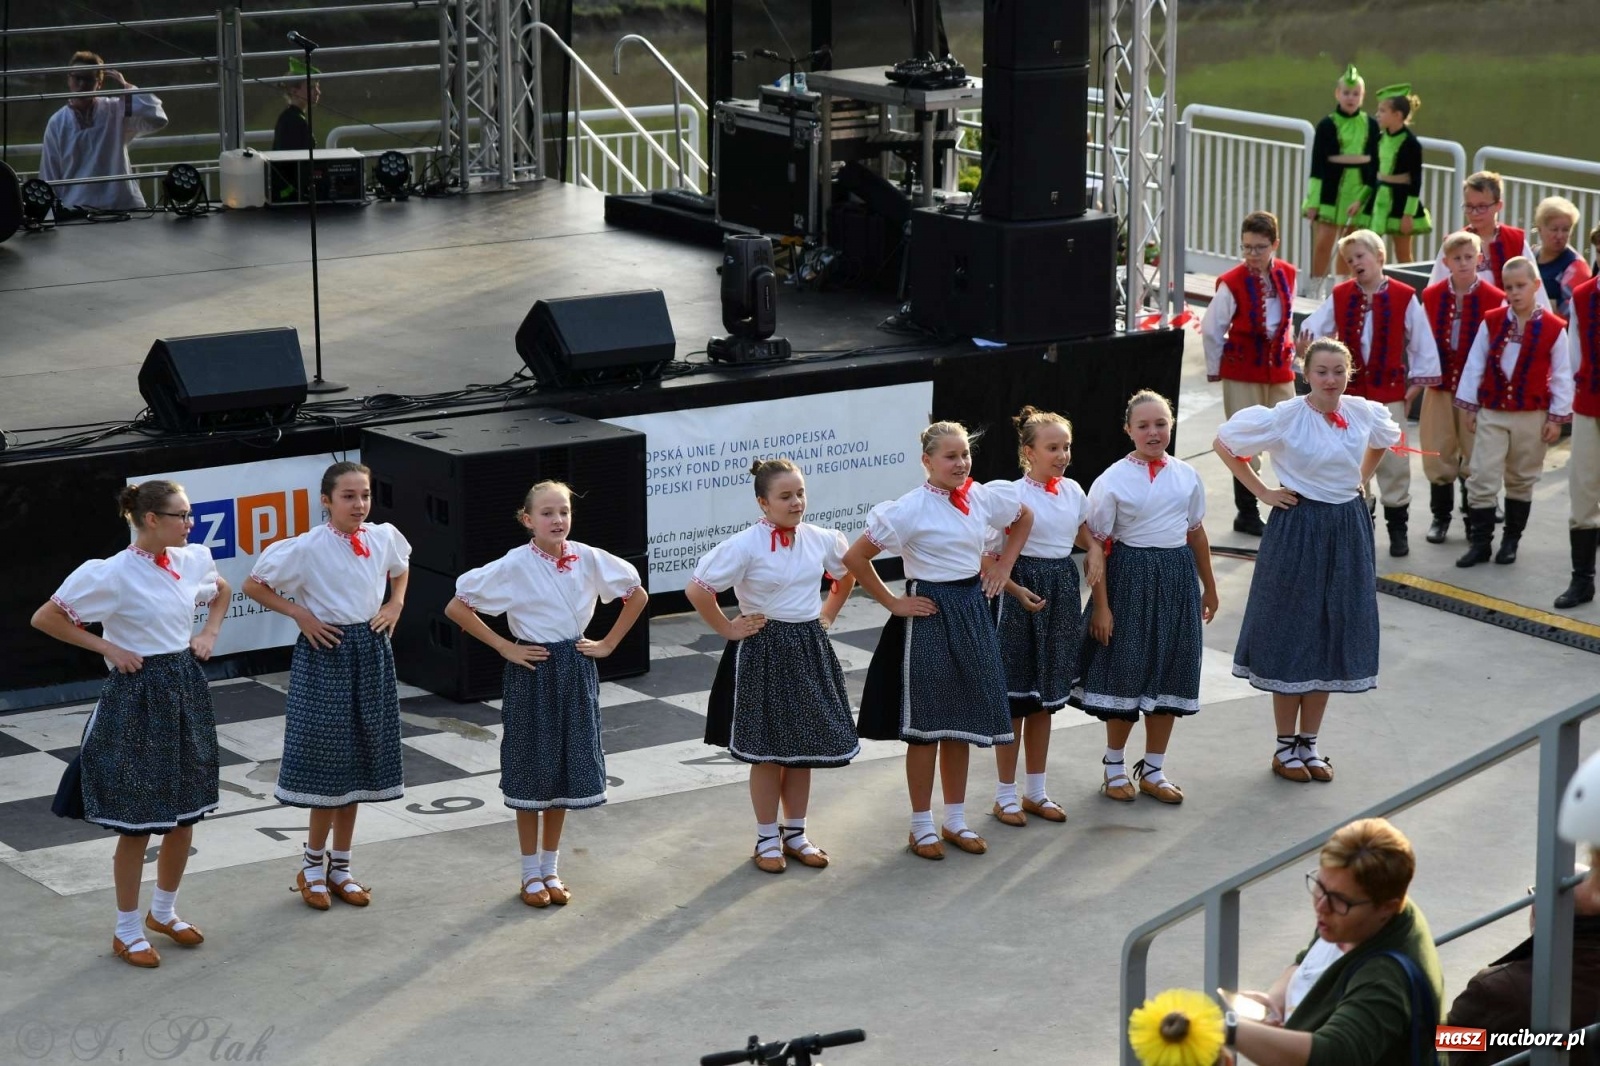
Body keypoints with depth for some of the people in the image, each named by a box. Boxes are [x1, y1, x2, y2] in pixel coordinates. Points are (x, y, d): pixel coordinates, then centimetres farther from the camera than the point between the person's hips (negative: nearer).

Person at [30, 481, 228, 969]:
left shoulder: (193, 559, 1)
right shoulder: (112, 574, -17)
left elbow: (221, 591, 24)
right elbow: (45, 618, -12)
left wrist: (210, 632, 8)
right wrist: (107, 647, -13)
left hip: (186, 689, 6)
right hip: (137, 696, -6)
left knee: (186, 815, 13)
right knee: (137, 823, 1)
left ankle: (164, 912, 34)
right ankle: (127, 932, 16)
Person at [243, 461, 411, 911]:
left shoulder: (385, 537, 0)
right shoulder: (308, 548, -14)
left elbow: (401, 567, 23)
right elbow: (253, 585, -8)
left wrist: (395, 605, 7)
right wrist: (300, 614, -12)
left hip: (371, 654, 5)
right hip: (325, 654, -5)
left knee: (358, 761, 10)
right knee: (328, 760, 0)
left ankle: (340, 866, 21)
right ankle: (313, 866, 16)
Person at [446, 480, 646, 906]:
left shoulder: (589, 559, -4)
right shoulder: (514, 566, -13)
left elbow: (637, 595, 10)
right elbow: (456, 608, -12)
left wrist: (608, 643, 3)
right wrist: (504, 647, -11)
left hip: (576, 671, 3)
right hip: (532, 672, -3)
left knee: (566, 772, 10)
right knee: (531, 774, 4)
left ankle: (551, 870, 23)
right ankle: (531, 875, 16)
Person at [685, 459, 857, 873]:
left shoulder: (820, 540, 0)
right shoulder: (745, 546, -16)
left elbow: (848, 574, 21)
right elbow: (697, 589, -16)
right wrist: (727, 629, -10)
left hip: (809, 649, 5)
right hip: (764, 652, -5)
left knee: (804, 745, 10)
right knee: (768, 750, 3)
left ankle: (795, 832, 24)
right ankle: (767, 839, 15)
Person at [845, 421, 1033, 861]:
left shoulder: (983, 497, 0)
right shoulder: (911, 508, -16)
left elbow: (1024, 517, 22)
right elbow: (855, 557, -17)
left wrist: (1004, 565, 11)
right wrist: (892, 602, -12)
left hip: (973, 613, 5)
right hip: (929, 615, -5)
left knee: (963, 722, 12)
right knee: (925, 726, 3)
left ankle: (956, 821, 23)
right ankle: (922, 827, 13)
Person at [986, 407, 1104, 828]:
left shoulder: (1072, 491, 5)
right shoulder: (1012, 494, -14)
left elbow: (1085, 533, 23)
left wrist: (1096, 551, 2)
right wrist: (1016, 590, -22)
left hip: (1062, 593, 6)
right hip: (1023, 591, -6)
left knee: (1045, 698, 14)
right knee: (1014, 697, 2)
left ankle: (1036, 791, 24)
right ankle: (1005, 795, 12)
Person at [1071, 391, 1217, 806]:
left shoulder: (1187, 476, 3)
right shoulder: (1112, 481, -10)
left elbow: (1196, 533, 14)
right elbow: (1098, 546, -10)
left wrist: (1209, 588, 19)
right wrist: (1101, 605, -13)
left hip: (1177, 578, 4)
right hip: (1130, 577, -4)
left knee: (1170, 673, 9)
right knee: (1126, 672, 4)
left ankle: (1153, 769, 23)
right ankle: (1113, 766, 24)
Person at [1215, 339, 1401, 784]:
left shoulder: (1364, 412, -1)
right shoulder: (1285, 418, -14)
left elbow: (1386, 439, 22)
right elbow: (1223, 442, -8)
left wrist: (1360, 480, 10)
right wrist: (1261, 492, -8)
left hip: (1347, 529, 4)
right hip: (1298, 528, -4)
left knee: (1332, 637, 9)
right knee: (1291, 636, 2)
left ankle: (1309, 743, 20)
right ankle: (1285, 745, 14)